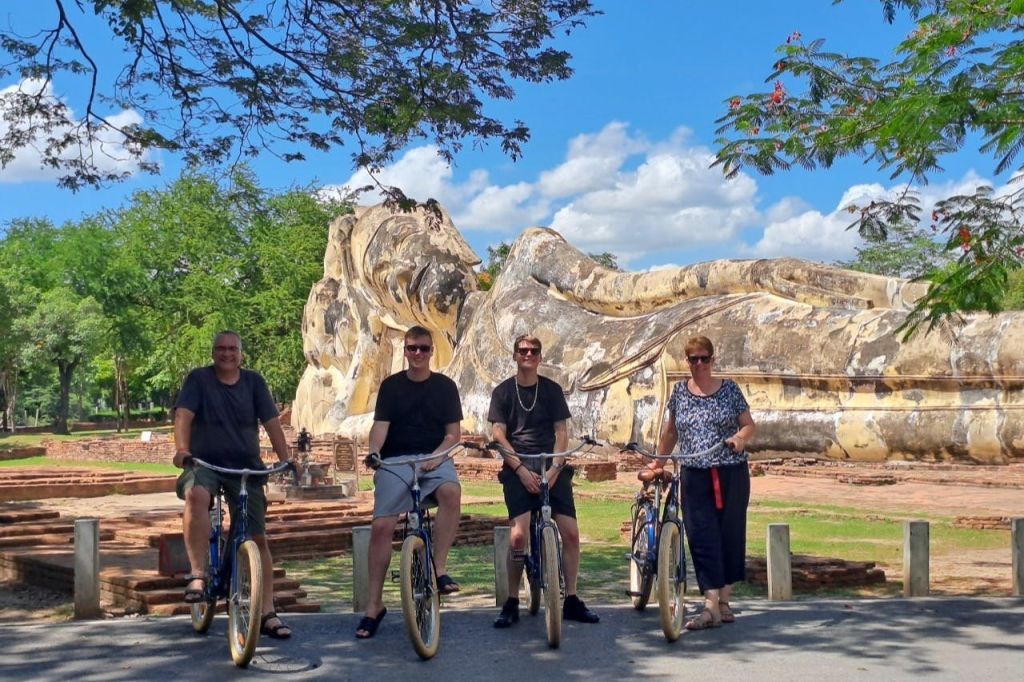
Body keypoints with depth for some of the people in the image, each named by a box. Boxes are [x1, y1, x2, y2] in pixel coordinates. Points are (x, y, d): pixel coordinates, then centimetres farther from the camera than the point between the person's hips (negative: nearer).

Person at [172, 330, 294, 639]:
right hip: (205, 464, -3)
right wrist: (181, 448, -31)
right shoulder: (198, 379, 1)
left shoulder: (253, 382, 6)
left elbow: (272, 422, -1)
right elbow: (183, 415, -13)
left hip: (246, 468, 3)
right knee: (196, 495, -39)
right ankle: (197, 574, -32)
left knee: (258, 539, 1)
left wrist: (286, 459, -14)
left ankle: (267, 613, 9)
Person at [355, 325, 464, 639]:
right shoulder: (391, 385, 7)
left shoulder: (445, 386, 8)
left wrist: (435, 456, -13)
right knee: (381, 525, -16)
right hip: (395, 461, 0)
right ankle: (374, 604, -5)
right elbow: (380, 425, -3)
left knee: (451, 491, -34)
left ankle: (439, 568, -24)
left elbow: (453, 433, 5)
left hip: (434, 459, 0)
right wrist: (372, 452, -24)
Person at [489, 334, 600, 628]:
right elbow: (498, 435, 0)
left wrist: (554, 469, -9)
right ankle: (512, 603, -3)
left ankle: (571, 600, 7)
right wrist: (521, 469, -12)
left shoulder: (552, 389, 10)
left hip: (552, 468, 2)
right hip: (517, 469, -2)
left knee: (570, 532, -7)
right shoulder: (503, 391, 6)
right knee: (518, 535, -17)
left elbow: (561, 432, 6)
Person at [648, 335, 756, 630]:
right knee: (702, 538, -7)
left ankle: (723, 602, 15)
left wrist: (741, 437, -16)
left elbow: (749, 425, 5)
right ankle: (712, 606, -9)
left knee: (730, 534, 3)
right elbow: (670, 431, 17)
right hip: (696, 476, 1)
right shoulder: (679, 391, 8)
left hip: (732, 473, -1)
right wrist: (658, 462, 17)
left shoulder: (729, 389, 3)